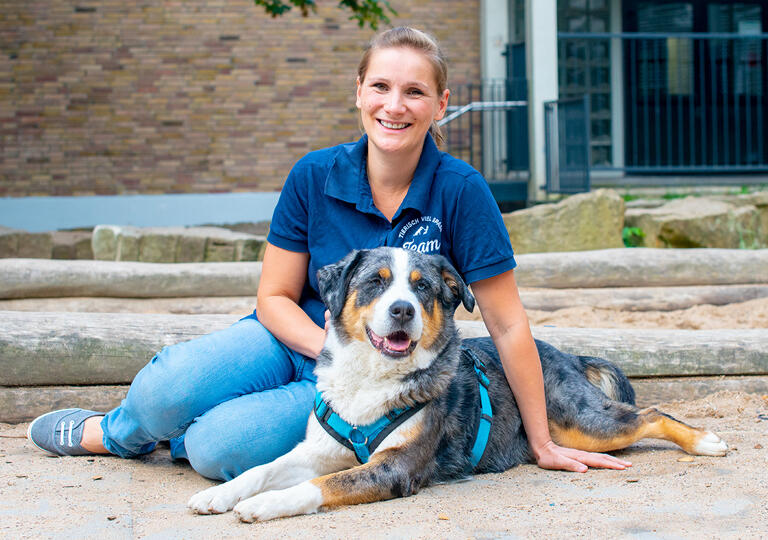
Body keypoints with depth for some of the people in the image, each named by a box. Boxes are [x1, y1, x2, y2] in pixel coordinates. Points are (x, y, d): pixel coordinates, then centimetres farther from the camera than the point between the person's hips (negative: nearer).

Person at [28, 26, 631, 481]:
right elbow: (275, 297, -1)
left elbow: (507, 323, -12)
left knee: (219, 447, -29)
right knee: (164, 392, -27)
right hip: (297, 342, 2)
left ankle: (114, 434, 6)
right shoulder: (315, 177, -8)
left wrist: (543, 443, -9)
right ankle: (129, 428, 10)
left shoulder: (460, 190, -16)